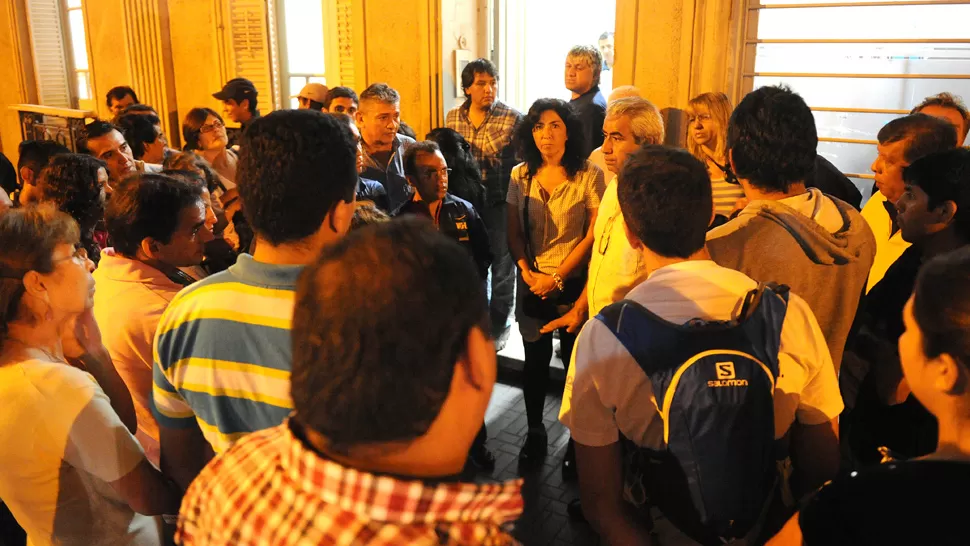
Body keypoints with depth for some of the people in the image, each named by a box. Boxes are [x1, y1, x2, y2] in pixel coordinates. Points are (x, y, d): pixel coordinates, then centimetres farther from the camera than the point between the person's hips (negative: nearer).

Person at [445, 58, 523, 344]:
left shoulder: (513, 118, -10)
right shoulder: (452, 117, 2)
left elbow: (520, 163, -9)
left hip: (500, 203, -4)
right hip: (464, 201, 4)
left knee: (502, 266, 10)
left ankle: (498, 326, 27)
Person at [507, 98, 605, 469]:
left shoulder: (588, 175, -7)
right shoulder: (521, 175, 4)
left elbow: (594, 234, -9)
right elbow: (514, 233, 6)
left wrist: (557, 277, -11)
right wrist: (528, 273, -8)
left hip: (574, 281, -3)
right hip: (532, 281, 3)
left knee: (575, 361, 4)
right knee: (535, 359, 9)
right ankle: (535, 433, 26)